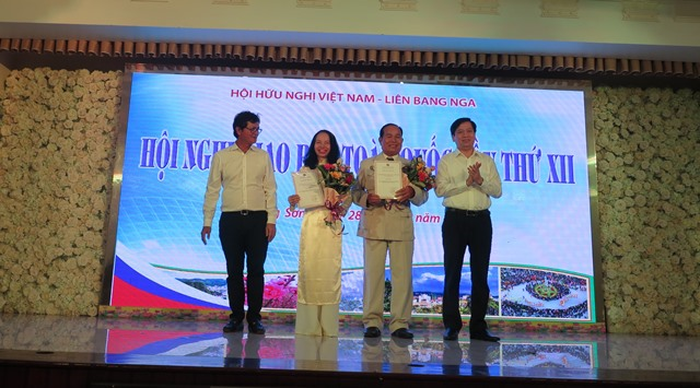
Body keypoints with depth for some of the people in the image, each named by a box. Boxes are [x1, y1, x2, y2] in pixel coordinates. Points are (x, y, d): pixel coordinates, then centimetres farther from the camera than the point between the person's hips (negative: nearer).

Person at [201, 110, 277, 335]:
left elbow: (270, 190, 6)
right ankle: (236, 317, 16)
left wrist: (271, 220, -3)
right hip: (231, 219, 0)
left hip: (258, 219, 0)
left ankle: (254, 318, 12)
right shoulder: (221, 157, 7)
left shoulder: (263, 157, 9)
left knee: (256, 270, 1)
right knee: (234, 270, 5)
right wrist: (207, 221, 2)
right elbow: (212, 190, 7)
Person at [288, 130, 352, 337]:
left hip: (332, 224, -1)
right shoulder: (305, 169, 12)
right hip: (310, 222, 1)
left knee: (330, 270, -2)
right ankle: (309, 323, 8)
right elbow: (299, 196, 9)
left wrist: (342, 209, -14)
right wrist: (293, 201, -12)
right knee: (308, 269, -1)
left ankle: (327, 324, 7)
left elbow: (349, 196, 4)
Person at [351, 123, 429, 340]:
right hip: (374, 225, 0)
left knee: (403, 275, -2)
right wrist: (367, 198, -12)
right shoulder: (367, 165, 16)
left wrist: (412, 192, -13)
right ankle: (372, 322, 8)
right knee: (373, 274, -1)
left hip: (402, 226, 1)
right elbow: (355, 192, 9)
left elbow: (423, 196, 9)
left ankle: (399, 324, 6)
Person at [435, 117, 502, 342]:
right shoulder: (446, 161, 9)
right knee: (452, 273, -1)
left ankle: (478, 327, 12)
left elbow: (497, 191, 6)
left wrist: (480, 180, -10)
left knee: (480, 274, 4)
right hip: (455, 218, -2)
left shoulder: (487, 161, 16)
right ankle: (451, 326, 6)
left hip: (481, 219, 2)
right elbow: (440, 190, -6)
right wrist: (466, 182, -12)